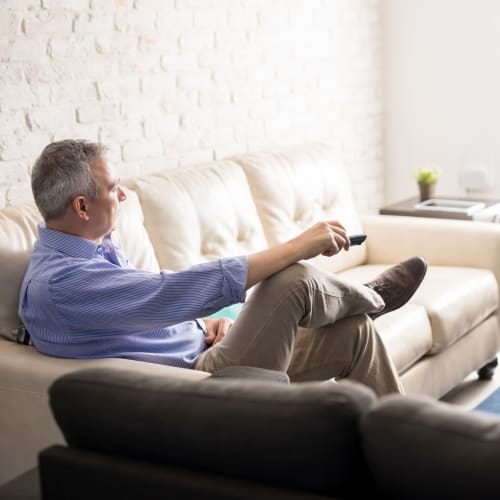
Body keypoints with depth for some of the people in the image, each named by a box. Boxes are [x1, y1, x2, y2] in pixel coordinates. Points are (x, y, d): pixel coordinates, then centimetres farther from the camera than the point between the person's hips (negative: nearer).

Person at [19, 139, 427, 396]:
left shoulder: (94, 248, 8)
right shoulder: (59, 282, -24)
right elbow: (175, 290, -33)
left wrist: (203, 323, 1)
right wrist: (296, 247, -30)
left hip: (202, 356, 10)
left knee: (355, 331, 3)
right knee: (295, 280, -25)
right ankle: (370, 297, 9)